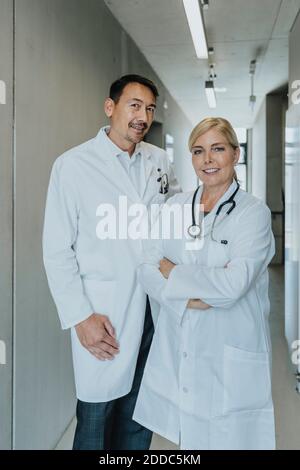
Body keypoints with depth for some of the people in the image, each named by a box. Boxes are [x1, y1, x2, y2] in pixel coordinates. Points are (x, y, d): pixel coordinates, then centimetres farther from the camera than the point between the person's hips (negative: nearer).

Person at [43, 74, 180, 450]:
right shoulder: (73, 165, -6)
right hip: (103, 314, -4)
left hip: (155, 306, 4)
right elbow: (57, 250, -7)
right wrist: (80, 317, -12)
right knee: (96, 419, 7)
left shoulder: (159, 161, 7)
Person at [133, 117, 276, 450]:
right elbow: (146, 270, -2)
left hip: (229, 356, -3)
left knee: (223, 438, 7)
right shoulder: (176, 205, 5)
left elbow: (232, 285, -21)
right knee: (185, 437, 13)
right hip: (176, 350, 4)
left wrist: (172, 272, -9)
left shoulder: (253, 213, -9)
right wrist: (192, 295, -18)